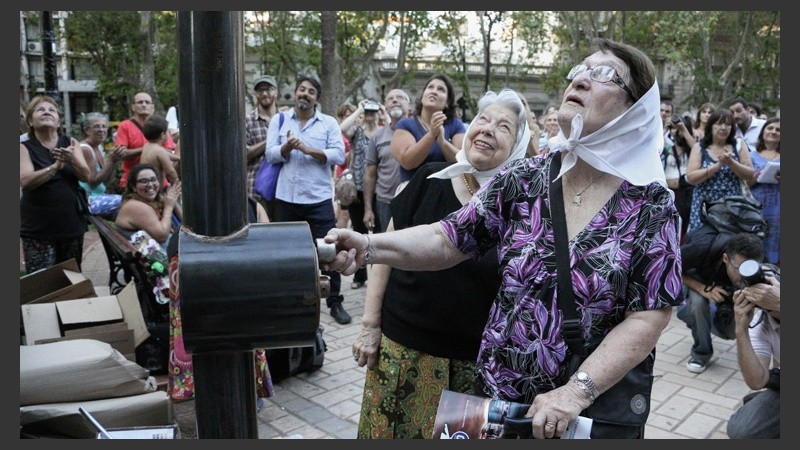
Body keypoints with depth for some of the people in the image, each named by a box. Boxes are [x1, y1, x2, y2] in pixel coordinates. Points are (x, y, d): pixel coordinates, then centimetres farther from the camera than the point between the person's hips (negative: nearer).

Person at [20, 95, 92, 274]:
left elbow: (86, 176, -3)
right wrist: (56, 166, -28)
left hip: (71, 224, 3)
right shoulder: (25, 148, -2)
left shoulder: (70, 143, 6)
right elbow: (25, 181, -16)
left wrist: (72, 160, -23)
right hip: (38, 229, -3)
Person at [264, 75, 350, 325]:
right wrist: (287, 147, -19)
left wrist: (307, 149, -15)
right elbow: (271, 154, 1)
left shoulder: (329, 123, 4)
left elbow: (339, 155, -8)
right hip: (287, 197, 2)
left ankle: (335, 302, 11)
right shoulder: (280, 121, 9)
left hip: (319, 197, -2)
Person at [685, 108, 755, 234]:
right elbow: (691, 178, -8)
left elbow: (750, 176, 2)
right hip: (705, 207, -1)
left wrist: (730, 162, -12)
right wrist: (718, 165, -15)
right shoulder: (699, 147, 4)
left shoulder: (738, 145, 8)